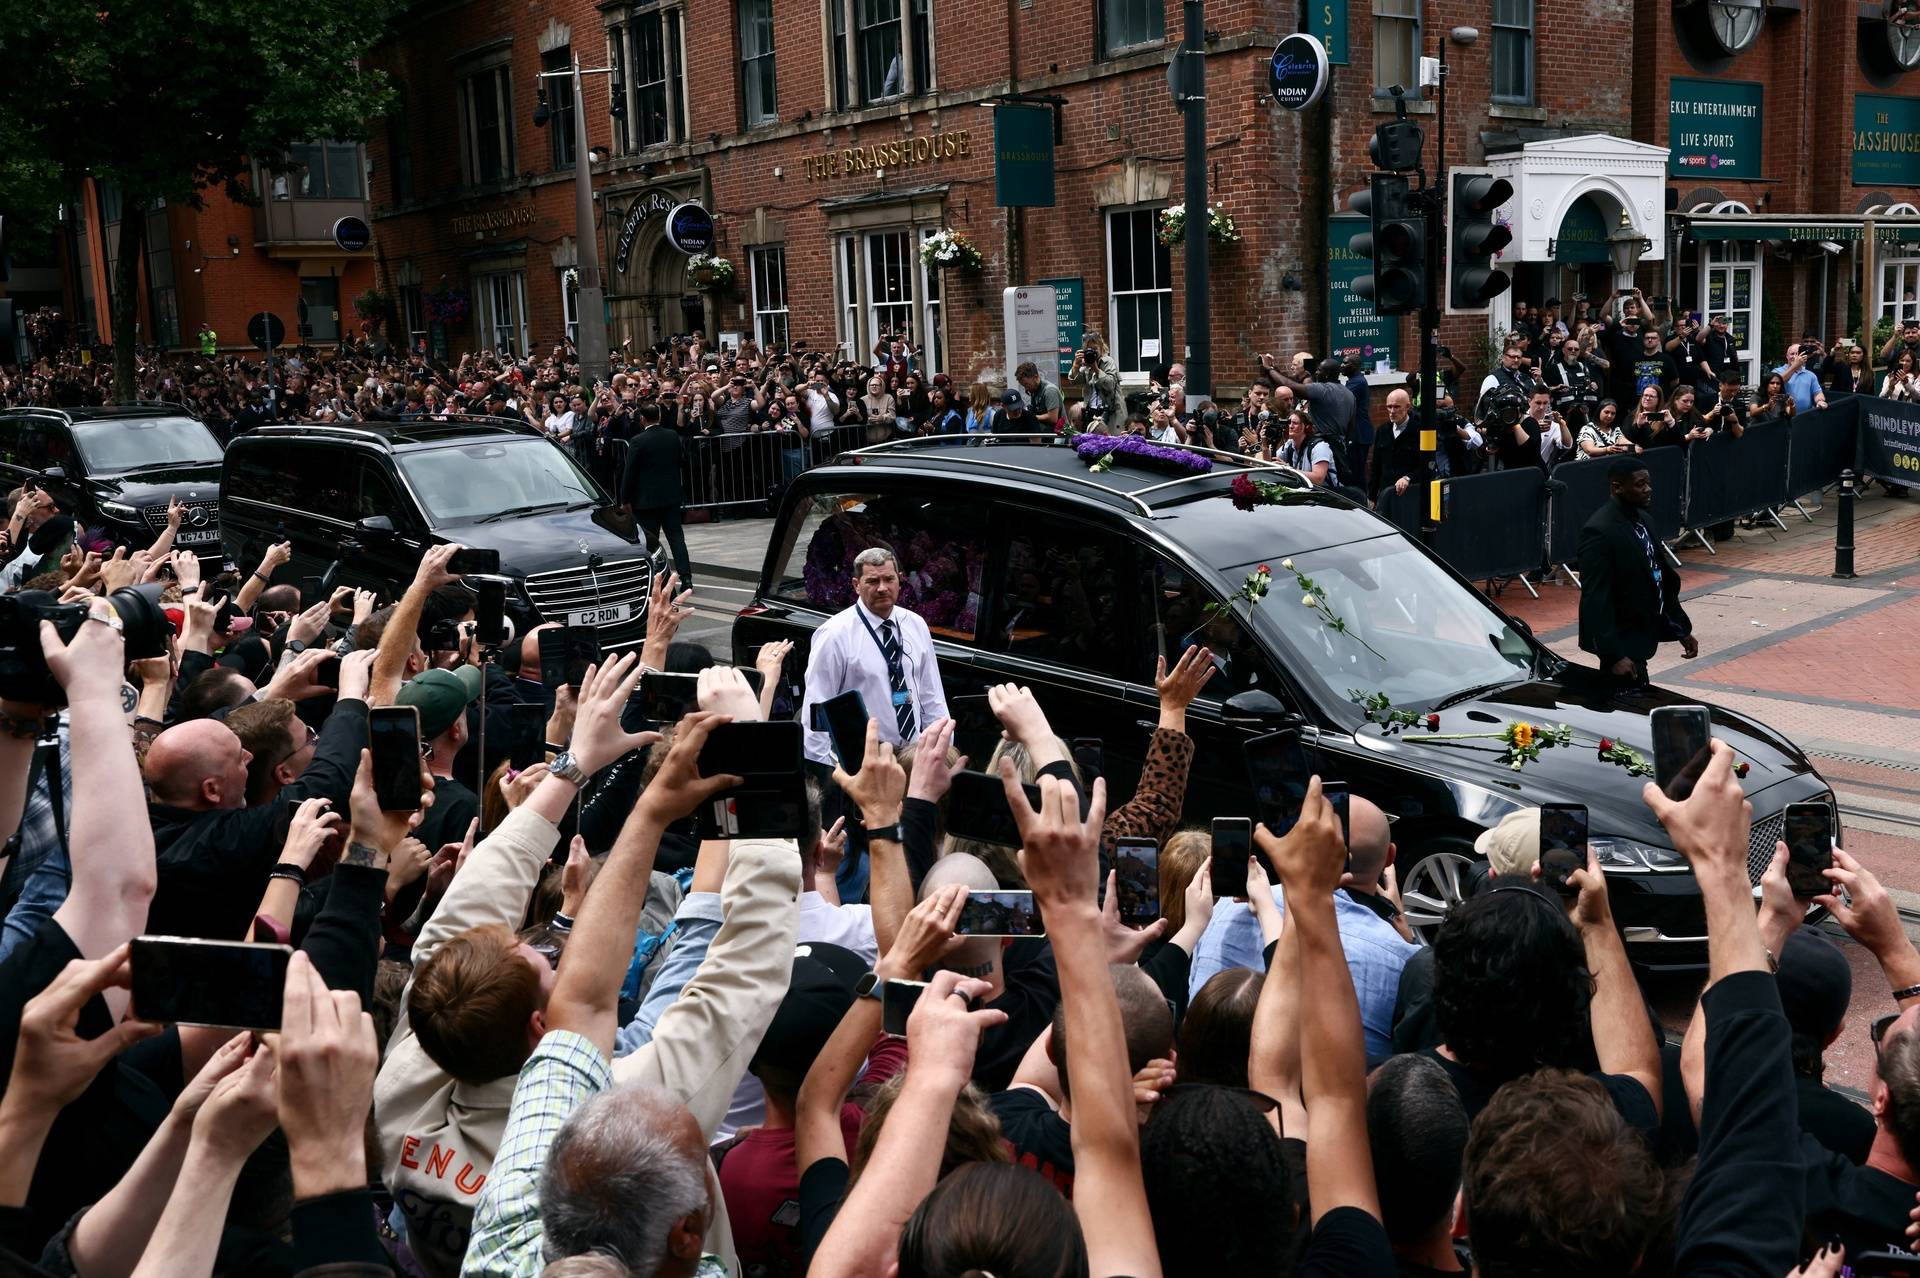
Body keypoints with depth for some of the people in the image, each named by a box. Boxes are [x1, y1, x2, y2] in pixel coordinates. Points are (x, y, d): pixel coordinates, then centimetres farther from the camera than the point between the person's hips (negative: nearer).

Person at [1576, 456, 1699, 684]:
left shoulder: (1641, 520, 9)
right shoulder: (1600, 531, -19)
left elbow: (1663, 580, 18)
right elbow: (1596, 599, -22)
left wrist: (1682, 630, 17)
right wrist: (1614, 655, -25)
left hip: (1641, 635, 9)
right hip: (1620, 640, -9)